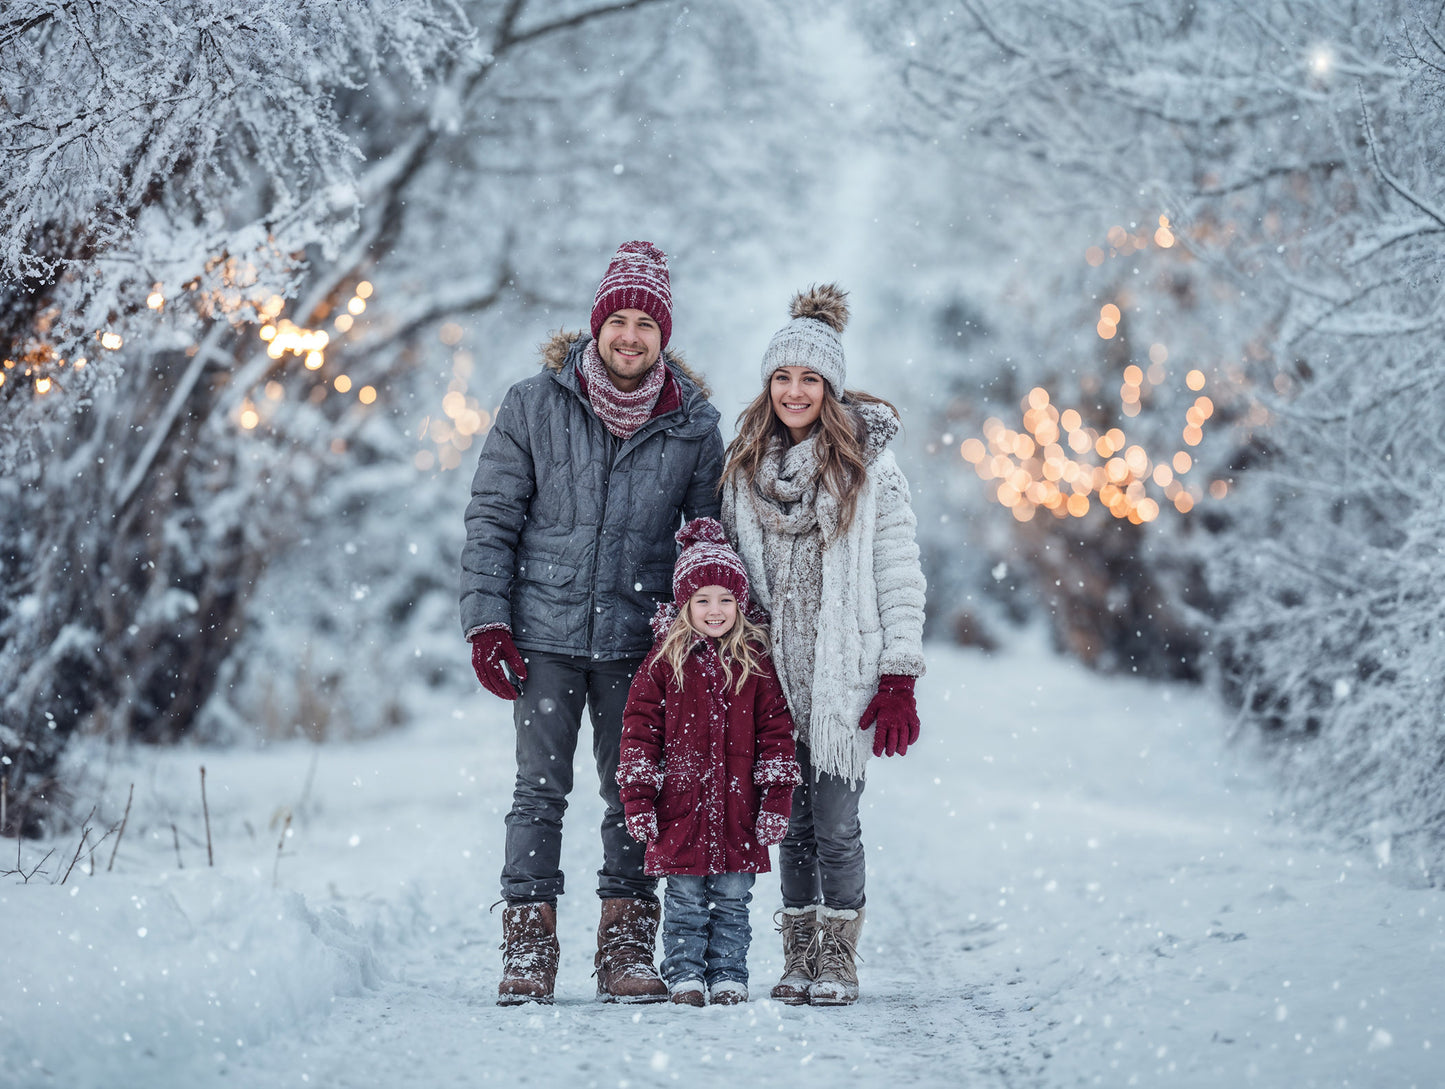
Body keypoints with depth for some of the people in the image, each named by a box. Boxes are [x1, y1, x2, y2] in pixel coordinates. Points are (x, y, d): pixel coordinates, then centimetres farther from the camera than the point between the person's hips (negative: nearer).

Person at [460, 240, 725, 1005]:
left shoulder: (694, 425, 3)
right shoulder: (534, 406, 0)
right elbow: (491, 518, 2)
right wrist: (486, 624, -6)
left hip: (639, 642, 1)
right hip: (545, 634, -1)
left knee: (635, 796, 5)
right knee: (540, 791, 0)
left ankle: (626, 949, 12)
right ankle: (528, 950, 5)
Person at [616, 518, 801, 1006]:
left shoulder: (755, 661, 4)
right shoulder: (664, 662, 1)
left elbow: (775, 731, 6)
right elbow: (639, 729, 1)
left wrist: (776, 800, 0)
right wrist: (638, 800, -4)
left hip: (739, 803, 1)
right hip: (680, 803, -1)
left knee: (733, 897, 6)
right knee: (685, 897, 3)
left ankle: (728, 974, 15)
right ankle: (684, 974, 13)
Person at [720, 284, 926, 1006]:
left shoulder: (871, 471, -4)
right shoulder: (745, 467, 10)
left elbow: (900, 580, -5)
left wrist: (900, 681, -10)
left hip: (845, 676, -4)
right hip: (775, 676, 4)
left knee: (834, 825, -5)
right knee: (793, 824, 7)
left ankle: (838, 964, 6)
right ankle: (798, 964, 15)